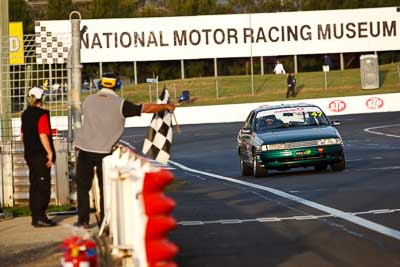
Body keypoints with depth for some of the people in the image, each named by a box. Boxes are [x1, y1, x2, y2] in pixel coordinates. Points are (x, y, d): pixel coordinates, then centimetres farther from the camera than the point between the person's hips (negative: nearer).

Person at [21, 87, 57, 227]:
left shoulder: (25, 114, 10)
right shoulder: (42, 115, -14)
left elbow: (22, 135, 17)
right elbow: (43, 135, -21)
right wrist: (50, 153, -16)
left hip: (29, 154, 8)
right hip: (41, 155, -8)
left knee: (34, 185, 13)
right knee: (43, 185, -4)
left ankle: (36, 217, 16)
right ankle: (40, 217, -7)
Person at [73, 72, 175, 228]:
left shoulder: (88, 100, 1)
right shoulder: (120, 104, -9)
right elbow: (147, 108, -6)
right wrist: (166, 106, 8)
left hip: (84, 150, 2)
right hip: (104, 151, -2)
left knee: (83, 186, 14)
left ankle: (83, 220, 14)